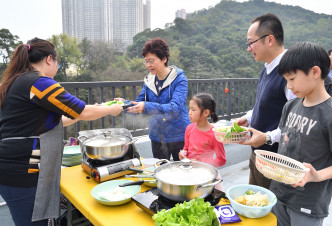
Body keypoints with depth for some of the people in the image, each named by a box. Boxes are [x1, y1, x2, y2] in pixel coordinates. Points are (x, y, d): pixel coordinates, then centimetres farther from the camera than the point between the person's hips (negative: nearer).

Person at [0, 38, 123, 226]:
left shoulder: (17, 82, 14)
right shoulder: (38, 82, -16)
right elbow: (84, 113, -14)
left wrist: (77, 116, 23)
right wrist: (111, 110, 3)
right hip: (21, 173, -9)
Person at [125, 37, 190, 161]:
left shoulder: (179, 79, -14)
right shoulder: (149, 80, 2)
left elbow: (175, 108, -27)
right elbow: (139, 103, 4)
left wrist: (146, 107, -39)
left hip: (178, 136, -4)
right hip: (157, 136, 5)